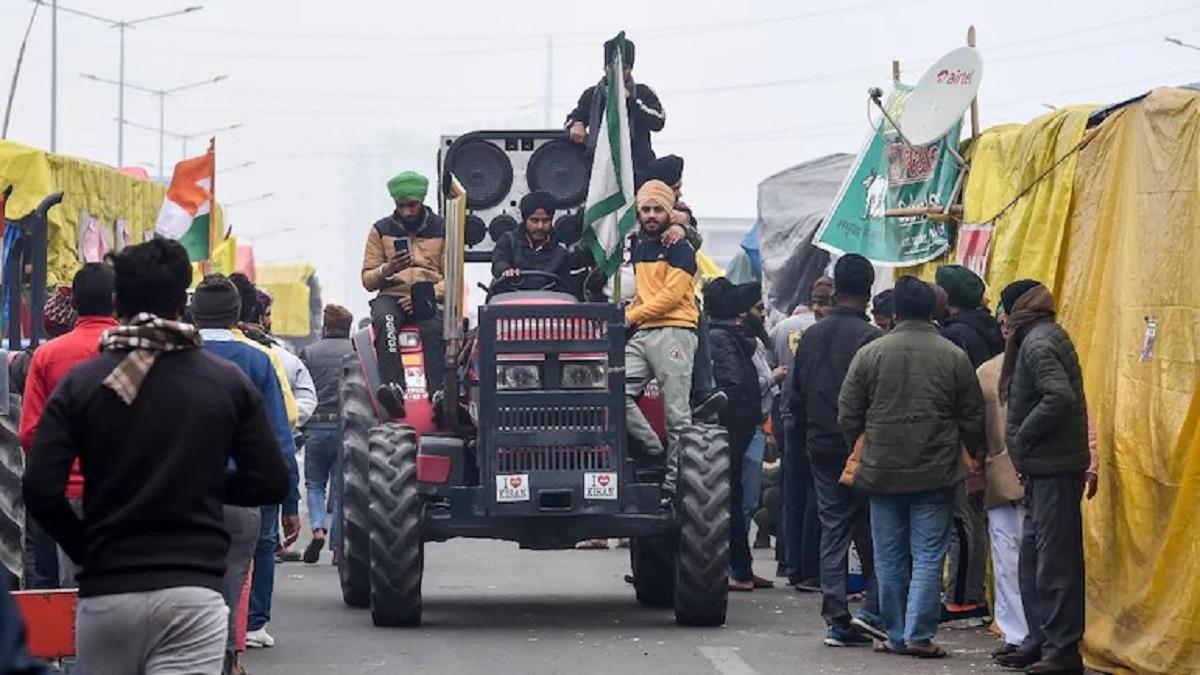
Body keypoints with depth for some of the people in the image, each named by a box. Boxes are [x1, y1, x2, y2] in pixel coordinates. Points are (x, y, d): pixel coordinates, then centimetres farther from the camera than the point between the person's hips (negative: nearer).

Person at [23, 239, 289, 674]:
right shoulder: (227, 383, 2)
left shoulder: (80, 383, 0)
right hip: (192, 592, -1)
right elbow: (271, 484, 2)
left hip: (105, 593, 1)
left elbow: (40, 491, -8)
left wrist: (84, 549, 9)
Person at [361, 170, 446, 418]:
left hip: (430, 298, -1)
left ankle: (438, 393, -46)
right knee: (385, 320, -36)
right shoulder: (381, 230, 13)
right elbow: (367, 279, 11)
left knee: (434, 327, -35)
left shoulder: (442, 230, 11)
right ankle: (394, 387, -50)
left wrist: (429, 294, -13)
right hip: (391, 297, 1)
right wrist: (387, 271, -12)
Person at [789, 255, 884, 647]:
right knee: (874, 532, 5)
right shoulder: (870, 337, -13)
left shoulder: (810, 337, 8)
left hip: (821, 449, 6)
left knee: (832, 531, 8)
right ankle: (873, 610, -3)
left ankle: (837, 621, 6)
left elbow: (797, 397, 14)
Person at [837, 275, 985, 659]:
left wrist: (865, 454, 18)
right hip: (936, 474, -1)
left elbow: (848, 417, 2)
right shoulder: (954, 357, -2)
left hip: (883, 472, 1)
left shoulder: (869, 354, -2)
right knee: (928, 556, 1)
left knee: (890, 558, 9)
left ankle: (896, 635, 14)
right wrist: (964, 455, 19)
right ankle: (919, 635, -5)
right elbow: (973, 421, 2)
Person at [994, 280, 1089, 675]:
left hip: (1054, 468, -10)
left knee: (1055, 561, -7)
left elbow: (1059, 396, -27)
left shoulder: (1038, 343, -13)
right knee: (1033, 559, 15)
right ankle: (1040, 642, 22)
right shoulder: (1046, 338, 17)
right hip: (1044, 468, 10)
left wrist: (1023, 438, -17)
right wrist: (1023, 441, 9)